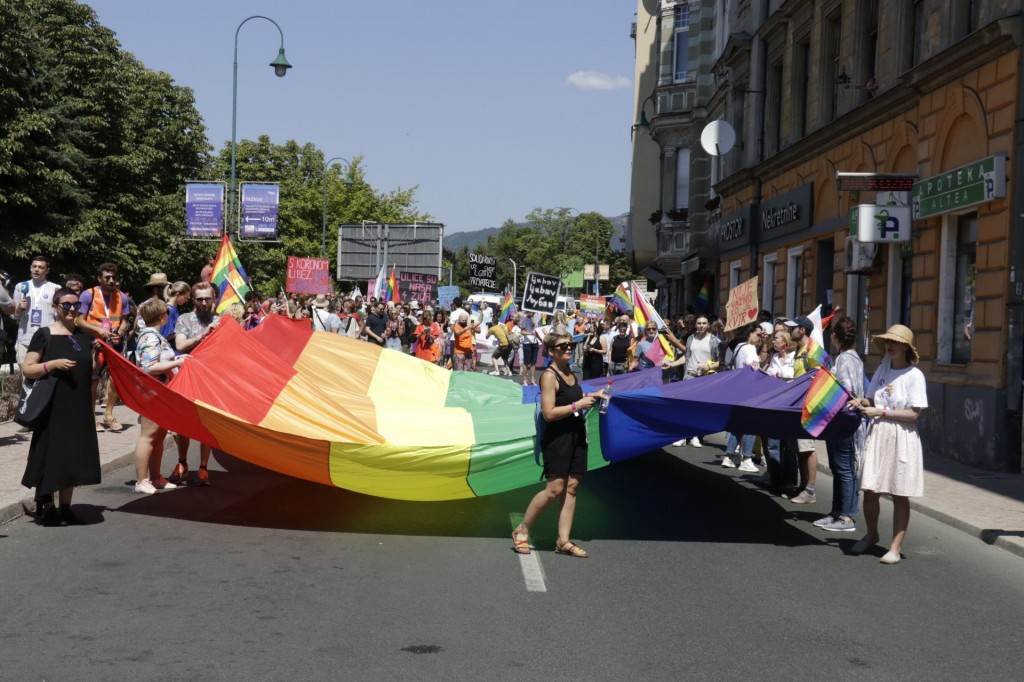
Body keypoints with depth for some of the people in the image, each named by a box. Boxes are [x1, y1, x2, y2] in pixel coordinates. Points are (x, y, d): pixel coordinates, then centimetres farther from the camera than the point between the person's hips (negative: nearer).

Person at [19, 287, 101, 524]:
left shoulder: (84, 336, 11)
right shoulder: (44, 335, -4)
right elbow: (26, 369, -6)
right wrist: (53, 364, -19)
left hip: (79, 407, 5)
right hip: (53, 406, -5)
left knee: (73, 454, 7)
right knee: (50, 453, -2)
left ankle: (65, 507, 16)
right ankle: (45, 506, 8)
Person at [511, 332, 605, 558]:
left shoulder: (570, 373, 13)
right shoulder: (549, 376, -13)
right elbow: (549, 413, -19)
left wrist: (591, 397, 12)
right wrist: (577, 405, -18)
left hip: (576, 435, 8)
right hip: (557, 437, -8)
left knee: (571, 487, 5)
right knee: (555, 489, -9)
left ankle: (563, 540, 10)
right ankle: (521, 531, 7)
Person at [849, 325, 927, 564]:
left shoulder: (914, 375, -9)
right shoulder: (883, 369, 9)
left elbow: (914, 413, -13)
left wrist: (881, 412, -15)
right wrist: (862, 402, -4)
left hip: (901, 437, -5)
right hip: (877, 434, 5)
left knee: (899, 495, 2)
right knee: (869, 490, 5)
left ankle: (896, 547, 9)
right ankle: (871, 535, 28)